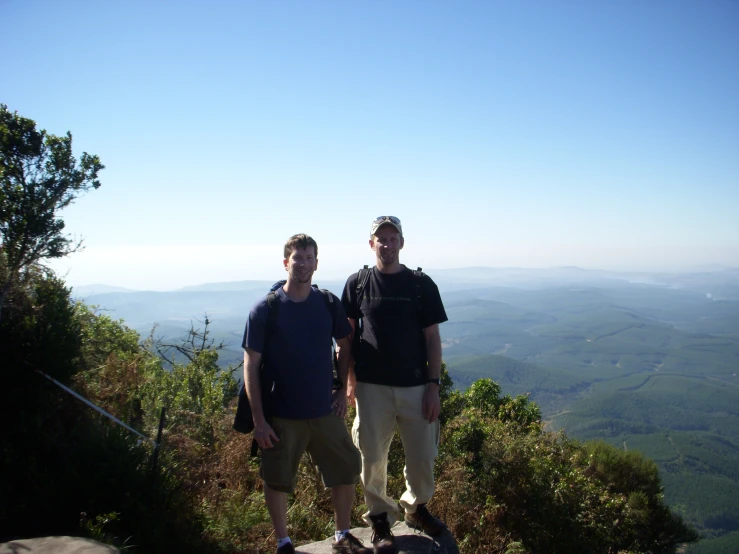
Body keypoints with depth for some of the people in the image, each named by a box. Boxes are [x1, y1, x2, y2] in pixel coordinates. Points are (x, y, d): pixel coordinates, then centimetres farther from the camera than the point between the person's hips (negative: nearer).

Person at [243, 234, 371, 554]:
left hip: (326, 411, 3)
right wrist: (258, 419, -11)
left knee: (346, 471, 10)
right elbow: (251, 365, -9)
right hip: (282, 417, -3)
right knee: (276, 481, 9)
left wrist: (343, 390, 6)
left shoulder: (329, 304, 0)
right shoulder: (265, 309, -10)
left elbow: (345, 346, 13)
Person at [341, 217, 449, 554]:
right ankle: (380, 519, 29)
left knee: (422, 457, 9)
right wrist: (350, 380, 5)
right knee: (373, 458, 7)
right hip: (372, 387, 0)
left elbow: (432, 338, 2)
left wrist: (433, 385, -3)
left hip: (415, 386, 1)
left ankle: (416, 508, 36)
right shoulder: (357, 284, 1)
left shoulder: (421, 284, 1)